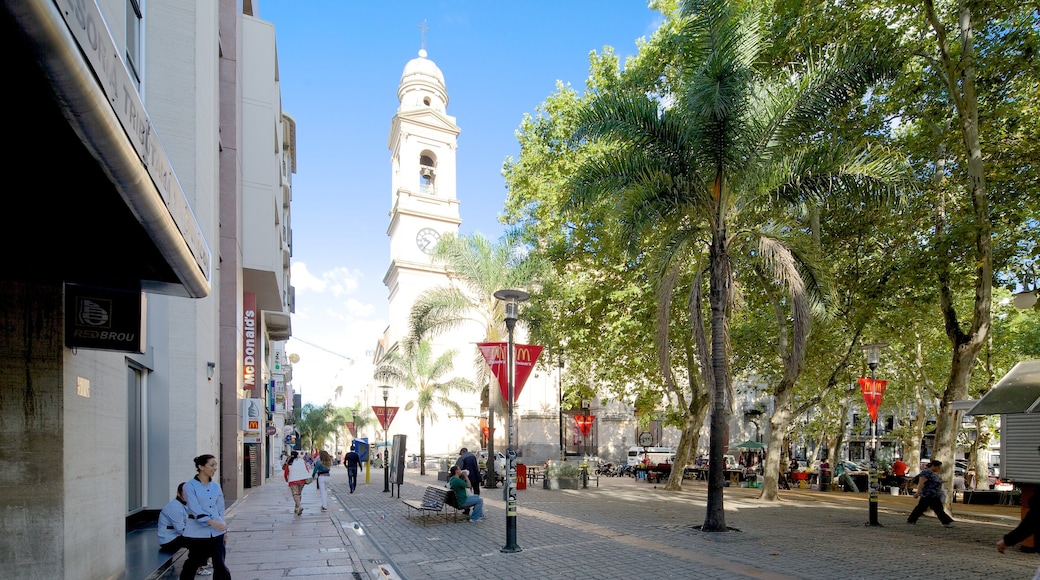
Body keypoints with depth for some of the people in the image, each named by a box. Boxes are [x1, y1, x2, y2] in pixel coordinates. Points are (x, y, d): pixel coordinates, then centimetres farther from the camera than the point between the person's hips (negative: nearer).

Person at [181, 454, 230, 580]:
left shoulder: (216, 486, 7)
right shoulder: (190, 486, -8)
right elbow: (195, 509, -17)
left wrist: (223, 529, 11)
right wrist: (212, 522, -26)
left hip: (216, 532, 4)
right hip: (197, 532, -4)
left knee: (220, 564, 3)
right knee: (194, 563, 8)